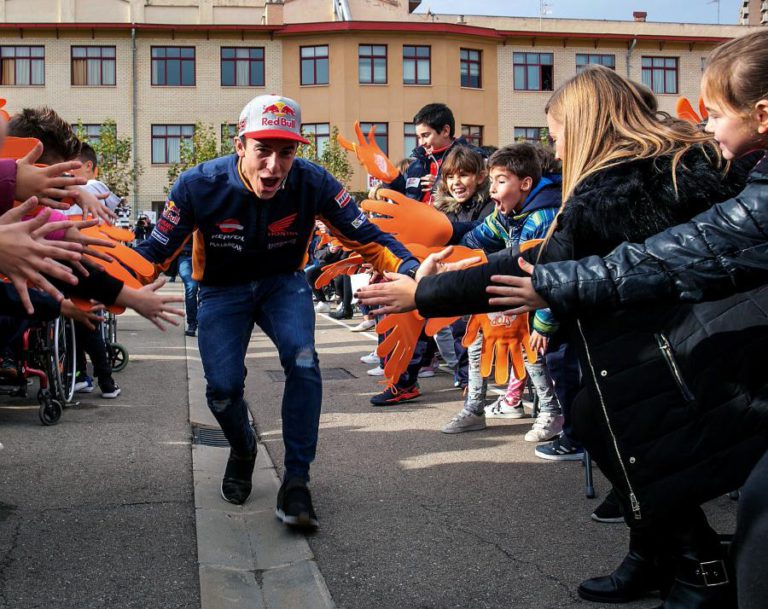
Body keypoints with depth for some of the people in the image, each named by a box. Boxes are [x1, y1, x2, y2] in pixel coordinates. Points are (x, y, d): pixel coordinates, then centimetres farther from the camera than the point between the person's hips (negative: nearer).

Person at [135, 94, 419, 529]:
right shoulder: (200, 185, -25)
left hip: (284, 283, 0)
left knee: (304, 362, -25)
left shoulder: (313, 183, -24)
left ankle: (296, 481, -10)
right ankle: (243, 450, 25)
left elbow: (366, 237, -19)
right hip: (222, 292, 0)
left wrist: (414, 272, -37)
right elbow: (156, 251, -18)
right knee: (223, 387, -13)